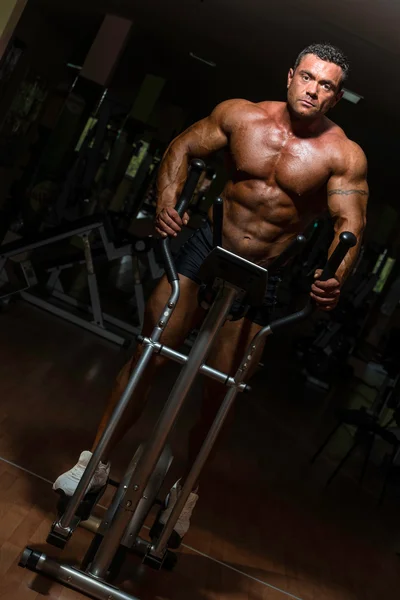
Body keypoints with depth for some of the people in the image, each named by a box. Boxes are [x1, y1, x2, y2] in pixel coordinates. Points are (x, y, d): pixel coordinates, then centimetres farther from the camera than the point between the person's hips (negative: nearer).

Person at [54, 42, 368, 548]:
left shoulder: (343, 155, -8)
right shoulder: (241, 115, -2)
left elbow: (350, 224, -15)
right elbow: (183, 147, 5)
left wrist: (335, 277, -36)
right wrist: (167, 199, -14)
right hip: (206, 248, 2)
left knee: (219, 391, 3)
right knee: (147, 357, -3)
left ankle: (185, 488, 26)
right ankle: (95, 461, 14)